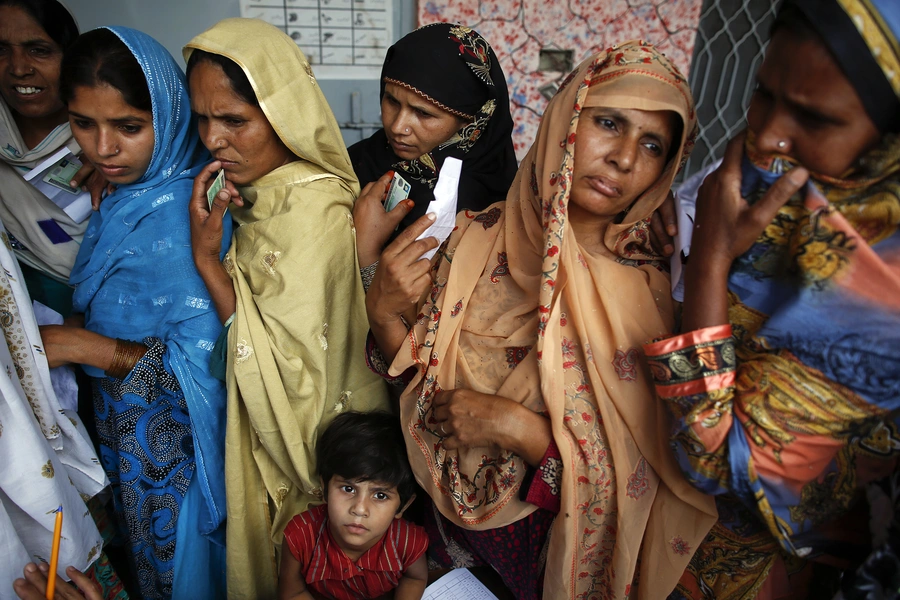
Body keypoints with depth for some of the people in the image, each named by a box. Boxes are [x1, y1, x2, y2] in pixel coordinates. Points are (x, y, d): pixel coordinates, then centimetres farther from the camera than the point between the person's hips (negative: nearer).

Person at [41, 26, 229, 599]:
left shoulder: (183, 215, -26)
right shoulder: (121, 195, -1)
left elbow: (204, 362, -26)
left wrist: (84, 347, -23)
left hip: (169, 437, -7)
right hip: (119, 418, 7)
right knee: (141, 549, 26)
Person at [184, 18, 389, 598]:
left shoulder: (312, 213, -28)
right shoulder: (260, 192, -1)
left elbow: (287, 371, -29)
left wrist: (207, 257, -27)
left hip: (320, 439, -8)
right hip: (271, 429, 8)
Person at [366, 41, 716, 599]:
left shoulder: (645, 291, -19)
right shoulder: (477, 237, -12)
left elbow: (635, 478, -16)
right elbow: (424, 382, -3)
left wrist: (516, 426, -27)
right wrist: (384, 314, -20)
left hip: (546, 542, -2)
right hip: (449, 517, 3)